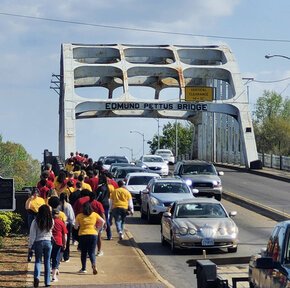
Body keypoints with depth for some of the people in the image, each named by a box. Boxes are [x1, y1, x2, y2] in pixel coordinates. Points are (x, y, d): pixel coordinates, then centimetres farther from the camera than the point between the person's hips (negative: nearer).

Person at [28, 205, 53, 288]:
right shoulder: (51, 221, -4)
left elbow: (32, 234, -6)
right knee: (47, 262, 9)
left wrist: (30, 245, 1)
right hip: (48, 242, 1)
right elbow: (51, 232, 8)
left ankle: (36, 276, -19)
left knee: (38, 261, 6)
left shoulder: (36, 221, -9)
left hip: (38, 242, -1)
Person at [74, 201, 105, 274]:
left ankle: (84, 268, 17)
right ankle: (94, 264, -20)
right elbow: (103, 221, 4)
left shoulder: (79, 216, -2)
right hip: (93, 234, 1)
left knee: (83, 252, 13)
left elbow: (76, 227, 3)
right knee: (92, 252, 5)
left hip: (82, 235, -1)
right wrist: (98, 227, 17)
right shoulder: (95, 215, 1)